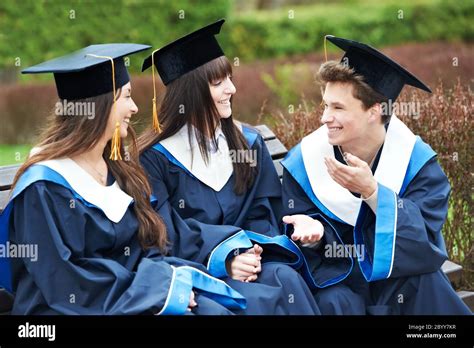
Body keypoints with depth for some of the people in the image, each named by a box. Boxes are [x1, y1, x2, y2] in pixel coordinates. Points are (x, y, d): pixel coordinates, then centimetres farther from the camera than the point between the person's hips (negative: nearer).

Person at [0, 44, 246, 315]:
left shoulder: (119, 167, 11)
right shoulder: (44, 187, -13)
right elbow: (64, 282, -17)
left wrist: (172, 277, -9)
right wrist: (162, 290, -16)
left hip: (129, 299, 7)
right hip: (74, 308, -7)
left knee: (217, 310, -18)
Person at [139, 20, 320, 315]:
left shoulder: (248, 143, 11)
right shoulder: (155, 157, -3)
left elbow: (262, 215, 9)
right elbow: (163, 238, -8)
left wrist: (250, 252, -14)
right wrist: (223, 258, -21)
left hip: (245, 261, 4)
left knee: (287, 279, -28)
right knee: (264, 300, -31)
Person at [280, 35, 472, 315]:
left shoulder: (416, 159, -12)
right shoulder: (305, 161, -9)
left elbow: (427, 237, -20)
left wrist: (372, 191, -32)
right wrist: (313, 231, -30)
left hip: (402, 276, 0)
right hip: (338, 276, 0)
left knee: (425, 283, -29)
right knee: (336, 303, -31)